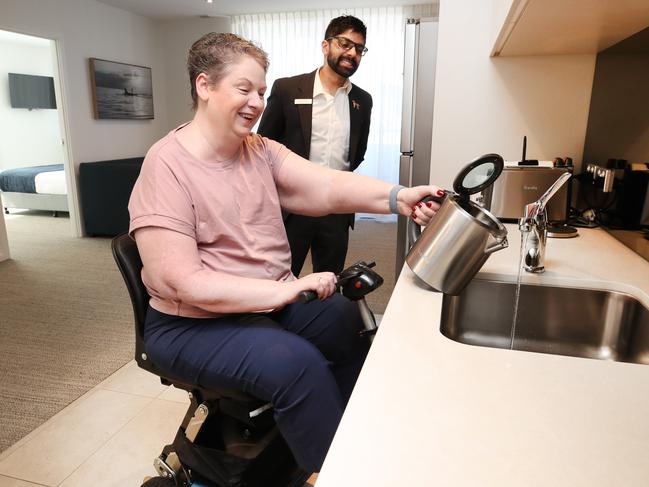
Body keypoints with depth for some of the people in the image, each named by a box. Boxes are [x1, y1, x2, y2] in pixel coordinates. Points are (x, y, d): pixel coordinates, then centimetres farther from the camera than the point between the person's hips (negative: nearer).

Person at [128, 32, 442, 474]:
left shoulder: (260, 150, 2)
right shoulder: (167, 166, -17)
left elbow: (326, 187, -13)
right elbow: (182, 282, -23)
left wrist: (397, 197, -31)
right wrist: (284, 291, -28)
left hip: (272, 299, 7)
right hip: (198, 324, -6)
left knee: (353, 322, -3)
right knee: (296, 363, -27)